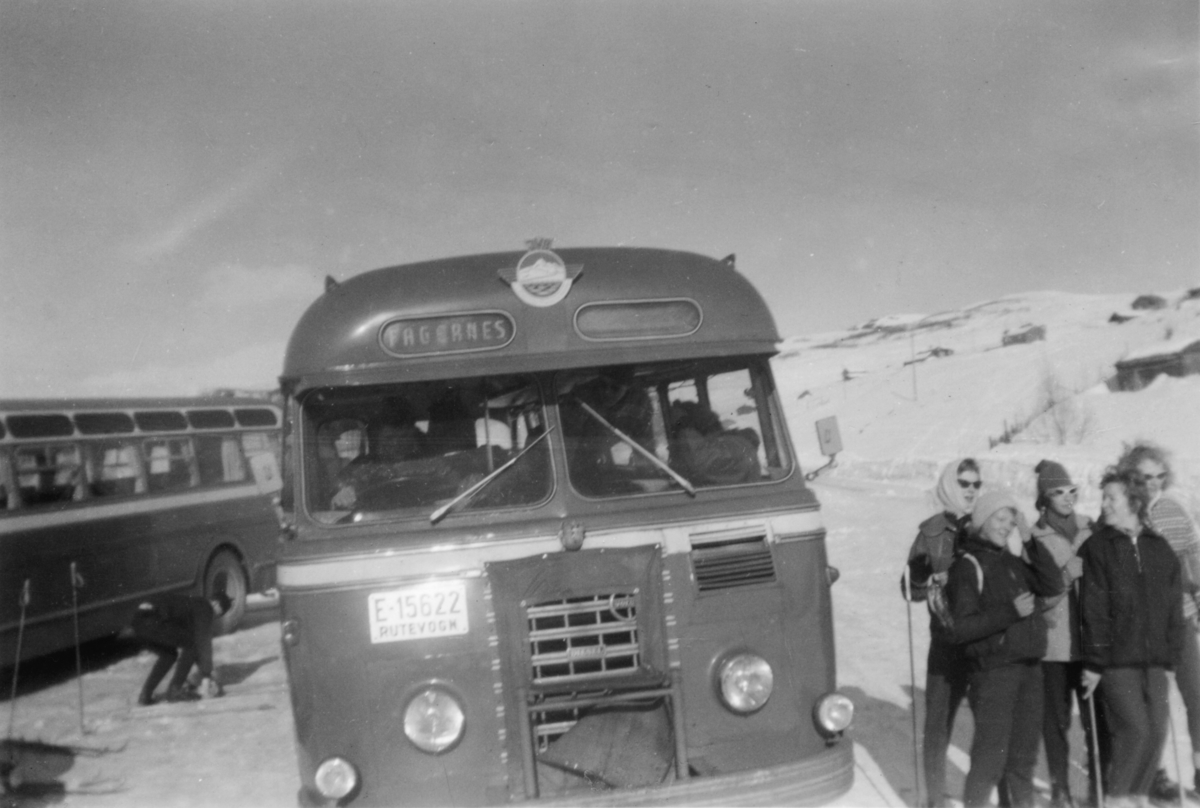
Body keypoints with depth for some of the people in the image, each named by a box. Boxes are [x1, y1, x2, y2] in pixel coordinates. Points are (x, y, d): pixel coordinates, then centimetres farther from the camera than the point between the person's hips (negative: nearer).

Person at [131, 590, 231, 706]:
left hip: (138, 620, 10)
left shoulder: (192, 605, 30)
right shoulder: (204, 609, 4)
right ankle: (175, 689, 4)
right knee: (192, 643, 2)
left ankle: (145, 694, 19)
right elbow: (204, 643, 0)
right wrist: (206, 677, 1)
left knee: (168, 655, 27)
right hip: (152, 621, -10)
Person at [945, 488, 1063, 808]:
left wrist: (1031, 544, -3)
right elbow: (960, 628, -14)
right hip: (993, 670, -7)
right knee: (991, 756, -5)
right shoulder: (967, 565, -8)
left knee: (1023, 753, 15)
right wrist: (1010, 613, -20)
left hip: (1029, 666, 7)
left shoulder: (1013, 562, 13)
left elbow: (1053, 585, 4)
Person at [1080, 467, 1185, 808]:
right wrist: (1094, 662, -11)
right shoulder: (1097, 547, -4)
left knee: (1157, 730, 4)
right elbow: (1093, 610, -8)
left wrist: (1170, 654, 5)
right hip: (1116, 660, -4)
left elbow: (1174, 609, 12)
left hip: (1153, 661, 4)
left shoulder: (1160, 549, 9)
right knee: (1134, 728, -9)